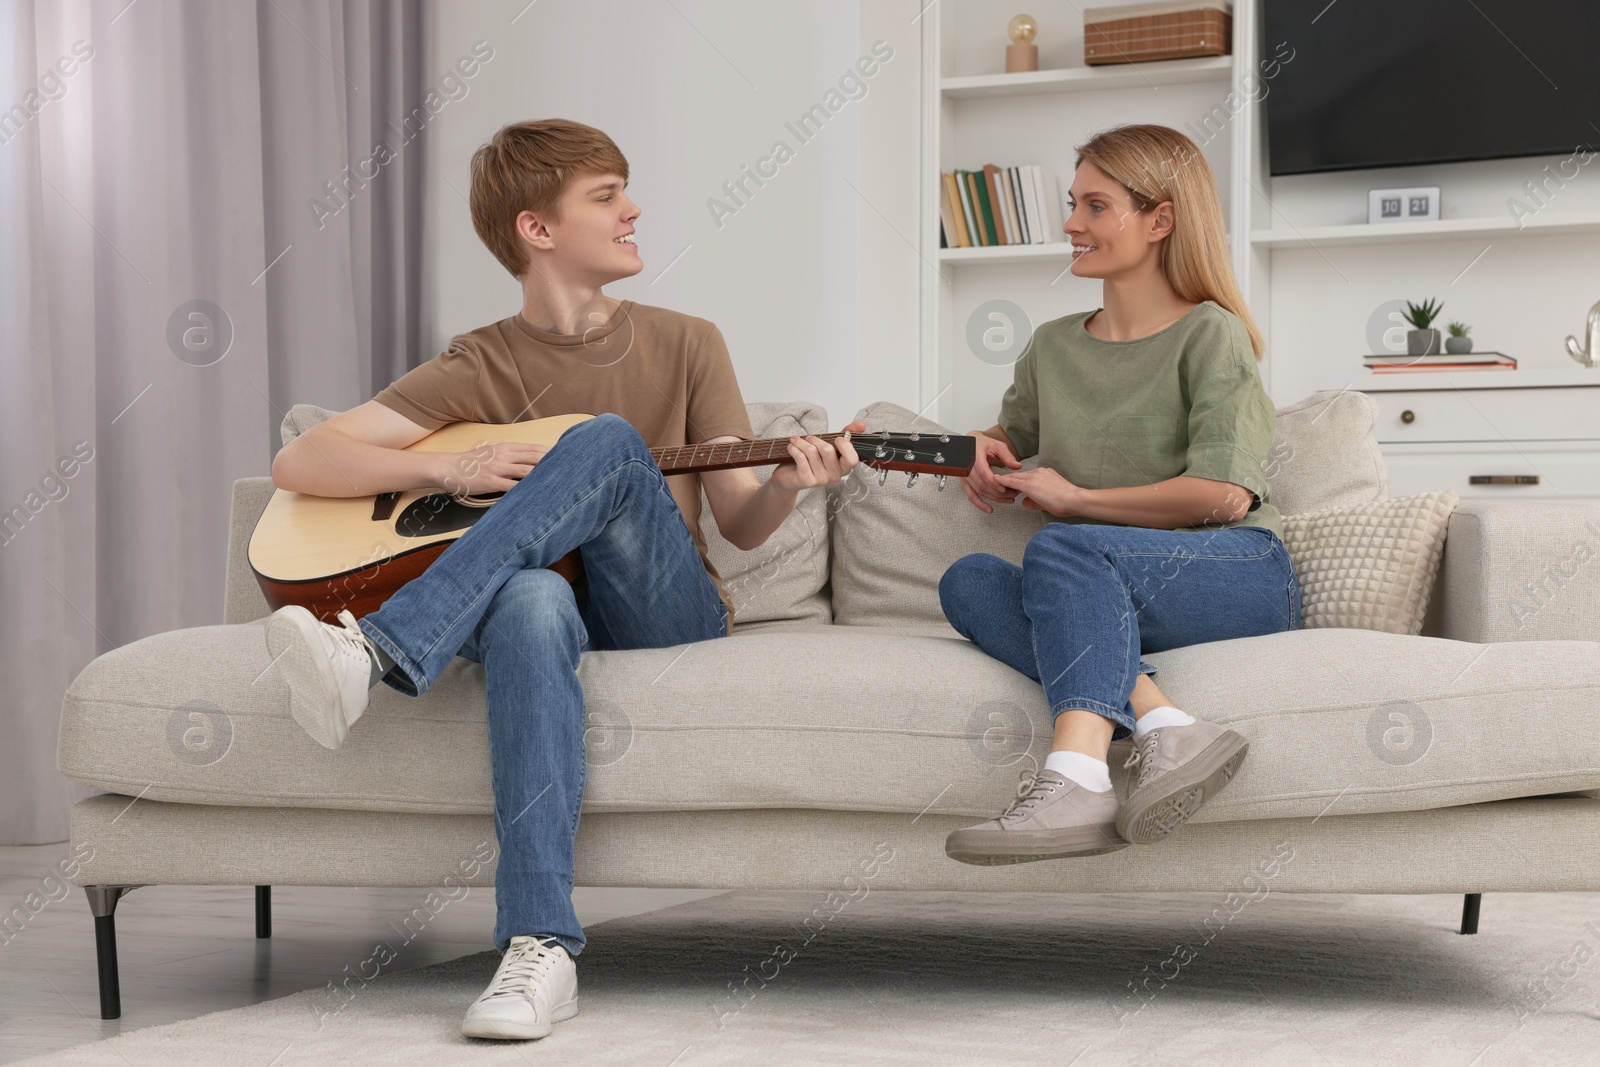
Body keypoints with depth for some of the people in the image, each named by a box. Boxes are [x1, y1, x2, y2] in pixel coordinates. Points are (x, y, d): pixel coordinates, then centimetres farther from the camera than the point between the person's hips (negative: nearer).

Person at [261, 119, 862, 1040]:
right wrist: (451, 469, -14)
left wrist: (787, 483, -16)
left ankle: (376, 654, -42)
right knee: (530, 602, -40)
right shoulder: (479, 369, 8)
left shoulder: (685, 344, 12)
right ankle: (542, 949, -48)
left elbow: (741, 526, 7)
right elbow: (299, 464, 0)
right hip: (548, 598, -1)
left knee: (606, 440, -28)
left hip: (671, 615, 1)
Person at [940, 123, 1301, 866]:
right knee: (968, 580, -24)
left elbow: (1224, 496, -11)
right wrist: (983, 455, 14)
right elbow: (1007, 436, 40)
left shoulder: (1209, 335, 1)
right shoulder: (1053, 347, 21)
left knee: (1063, 549, -33)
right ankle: (1162, 725, -42)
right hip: (1107, 603, 5)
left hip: (1242, 578, -5)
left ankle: (1075, 779, -53)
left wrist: (1075, 497, -3)